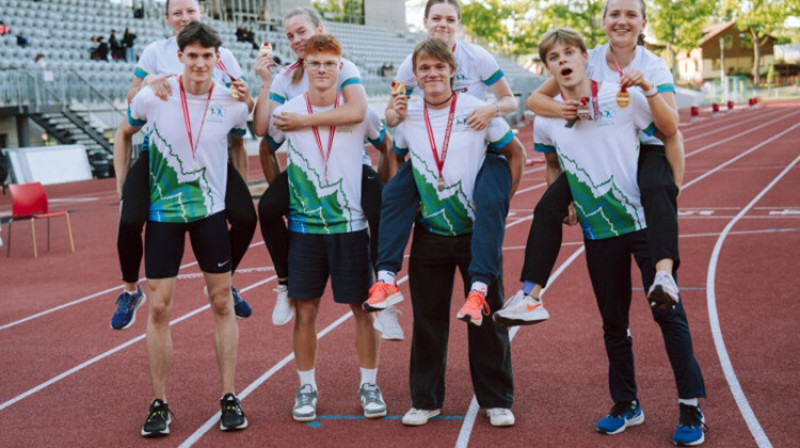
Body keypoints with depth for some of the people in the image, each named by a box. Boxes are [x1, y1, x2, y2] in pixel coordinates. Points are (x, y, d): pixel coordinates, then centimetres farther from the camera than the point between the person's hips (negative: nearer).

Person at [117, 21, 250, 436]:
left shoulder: (233, 103, -8)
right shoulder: (152, 97, -11)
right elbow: (124, 134, 7)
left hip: (211, 210, 1)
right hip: (162, 211, -1)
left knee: (222, 302, 5)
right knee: (158, 307, -1)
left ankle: (230, 399, 15)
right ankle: (159, 405, 11)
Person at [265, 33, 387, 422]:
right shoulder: (286, 113, -1)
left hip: (352, 225, 0)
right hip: (303, 225, 0)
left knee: (364, 307, 4)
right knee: (305, 309, 3)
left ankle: (369, 385, 20)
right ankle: (306, 388, 19)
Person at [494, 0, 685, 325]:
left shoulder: (654, 66, -8)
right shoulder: (589, 61, -2)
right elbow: (535, 99, -2)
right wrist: (559, 109, -25)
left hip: (646, 151, -3)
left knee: (657, 189, -38)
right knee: (548, 206, -17)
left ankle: (664, 274, -54)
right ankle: (530, 295, -13)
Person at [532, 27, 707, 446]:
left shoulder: (622, 96, -6)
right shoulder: (547, 120, 2)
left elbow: (669, 129, -7)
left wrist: (649, 90, -21)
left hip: (643, 220, -3)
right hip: (598, 232, 3)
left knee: (668, 311, -3)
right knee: (613, 322, 12)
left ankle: (691, 407, 5)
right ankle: (626, 403, 26)